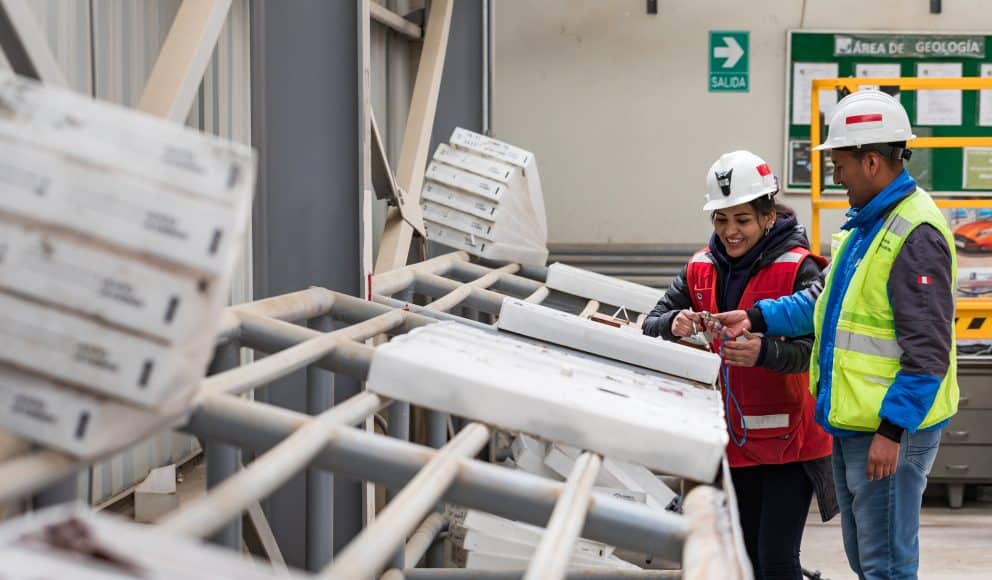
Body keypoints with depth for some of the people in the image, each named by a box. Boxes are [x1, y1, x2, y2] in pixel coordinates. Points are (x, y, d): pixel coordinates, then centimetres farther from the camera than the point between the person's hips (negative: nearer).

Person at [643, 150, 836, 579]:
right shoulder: (701, 268, 5)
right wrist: (674, 325, -21)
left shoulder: (798, 268, -12)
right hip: (733, 439, 6)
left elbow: (810, 348, -22)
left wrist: (762, 352, -41)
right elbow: (652, 325, 3)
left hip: (788, 437, -6)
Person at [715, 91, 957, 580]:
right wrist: (758, 317, 8)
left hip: (890, 429, -10)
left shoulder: (915, 233, -19)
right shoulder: (865, 224, 12)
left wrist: (892, 429, -23)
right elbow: (826, 300, 20)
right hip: (850, 424, 10)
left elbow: (927, 351, -22)